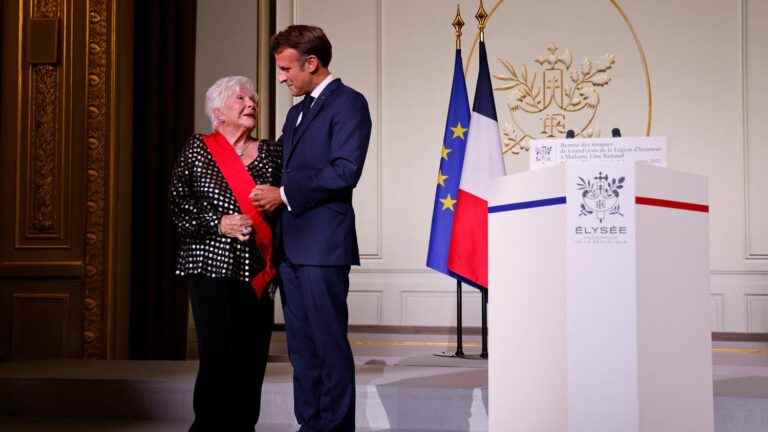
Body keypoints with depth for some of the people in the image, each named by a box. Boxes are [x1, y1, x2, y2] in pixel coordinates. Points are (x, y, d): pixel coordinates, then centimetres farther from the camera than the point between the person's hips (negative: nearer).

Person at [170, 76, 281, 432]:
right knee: (219, 357, -8)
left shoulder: (270, 152, 13)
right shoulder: (197, 149, 4)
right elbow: (179, 204, -2)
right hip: (213, 267, -3)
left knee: (252, 359, 3)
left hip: (258, 272, 4)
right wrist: (218, 224, -13)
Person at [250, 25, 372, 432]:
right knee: (301, 346, 10)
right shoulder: (296, 112, 24)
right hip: (291, 245, 9)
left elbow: (345, 170, -16)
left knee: (329, 344, -5)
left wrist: (285, 195, -13)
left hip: (322, 245, -9)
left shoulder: (348, 103, -4)